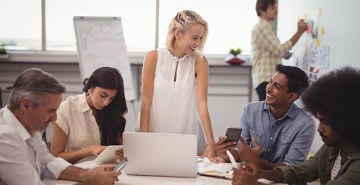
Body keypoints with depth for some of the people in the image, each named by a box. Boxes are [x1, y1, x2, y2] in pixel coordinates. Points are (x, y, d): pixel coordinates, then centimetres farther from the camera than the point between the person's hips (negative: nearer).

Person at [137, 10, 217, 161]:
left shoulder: (200, 62, -6)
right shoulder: (153, 57, -8)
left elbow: (202, 104, -11)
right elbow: (146, 102, -7)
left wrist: (211, 144, -19)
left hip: (184, 138, 1)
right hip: (153, 134, 0)